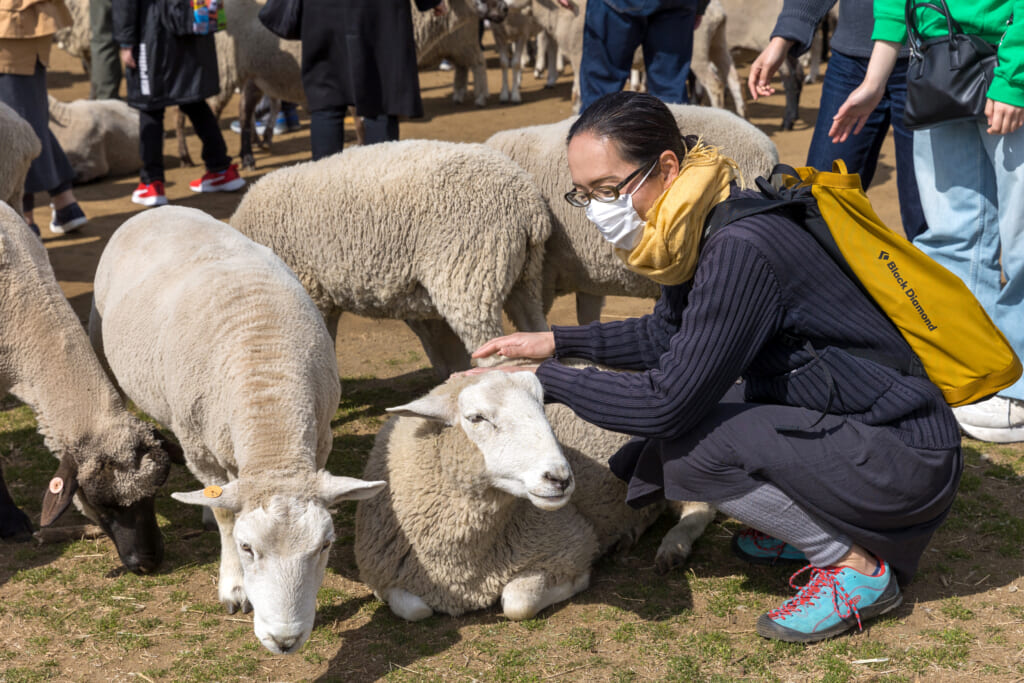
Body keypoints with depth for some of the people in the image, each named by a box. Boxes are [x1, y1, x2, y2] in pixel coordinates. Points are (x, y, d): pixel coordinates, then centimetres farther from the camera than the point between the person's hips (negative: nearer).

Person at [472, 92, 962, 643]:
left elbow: (669, 402, -26)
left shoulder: (740, 251, -28)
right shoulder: (693, 232, 0)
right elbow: (667, 334, 18)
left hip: (903, 459, -9)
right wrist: (557, 343, 8)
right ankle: (816, 521, 15)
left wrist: (546, 382, -15)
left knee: (684, 445, -22)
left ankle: (856, 568, -6)